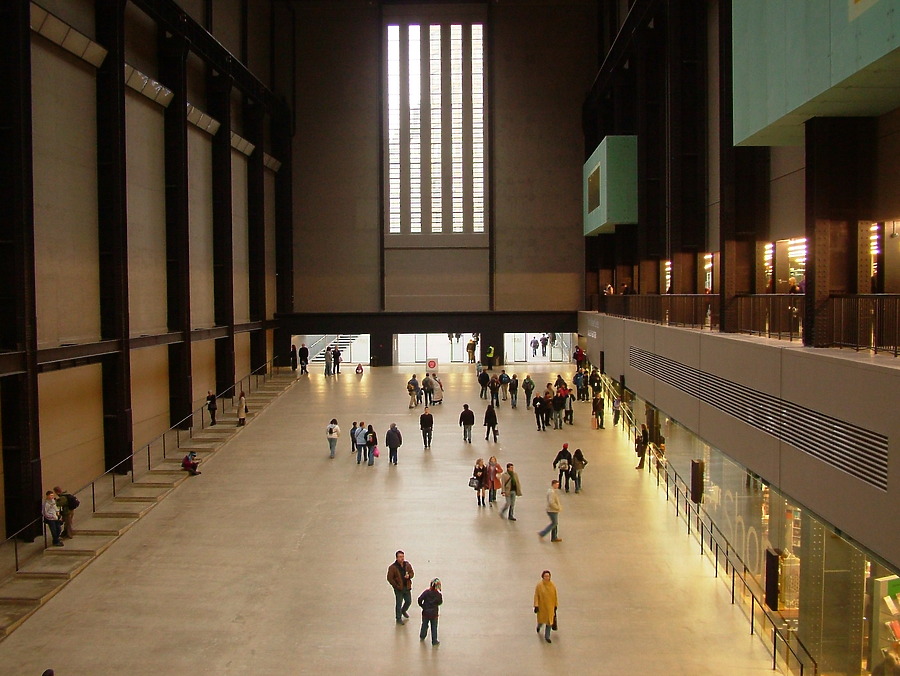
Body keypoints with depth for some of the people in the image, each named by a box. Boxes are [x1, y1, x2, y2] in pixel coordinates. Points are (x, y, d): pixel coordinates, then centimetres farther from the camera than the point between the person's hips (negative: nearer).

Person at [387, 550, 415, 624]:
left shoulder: (407, 564, -2)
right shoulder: (392, 567, -16)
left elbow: (412, 573, 8)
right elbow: (389, 578, -11)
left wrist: (409, 576, -15)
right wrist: (396, 586, -14)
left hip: (407, 587, 5)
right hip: (399, 588, -5)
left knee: (409, 601, 17)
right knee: (399, 603, 4)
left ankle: (403, 611, 47)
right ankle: (398, 618, 22)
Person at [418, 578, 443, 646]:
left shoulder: (426, 592, -14)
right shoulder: (439, 594, -16)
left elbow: (419, 599, -18)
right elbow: (440, 602, -1)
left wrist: (422, 606, -2)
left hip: (425, 613, 2)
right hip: (434, 614, -2)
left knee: (424, 625, 23)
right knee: (434, 628, 12)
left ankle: (422, 637, 40)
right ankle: (434, 641, 19)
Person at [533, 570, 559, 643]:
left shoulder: (553, 585, -8)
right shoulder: (539, 585, -15)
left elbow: (555, 595, 2)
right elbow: (536, 595, -12)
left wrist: (555, 606, 4)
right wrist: (536, 606, -15)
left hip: (550, 606, 2)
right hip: (542, 606, -2)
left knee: (549, 621, 3)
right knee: (541, 620, 14)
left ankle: (547, 637, 18)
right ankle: (539, 626, 50)